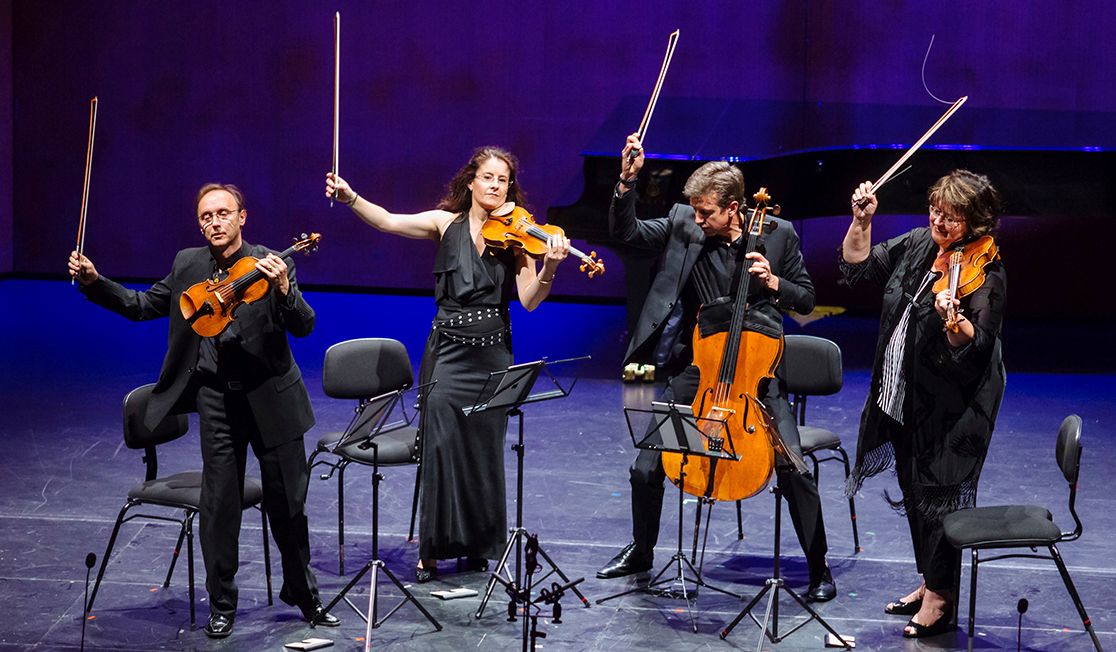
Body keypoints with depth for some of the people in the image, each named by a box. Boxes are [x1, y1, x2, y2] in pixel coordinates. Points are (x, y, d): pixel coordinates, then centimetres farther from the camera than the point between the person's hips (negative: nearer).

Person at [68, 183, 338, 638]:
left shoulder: (270, 264, -6)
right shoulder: (187, 265, 4)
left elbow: (305, 327, -13)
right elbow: (141, 305, 12)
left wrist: (283, 290, -30)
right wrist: (94, 282, 0)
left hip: (269, 396, -2)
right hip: (217, 397, 2)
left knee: (287, 502, 8)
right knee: (219, 503, 2)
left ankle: (302, 593, 26)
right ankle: (221, 604, 16)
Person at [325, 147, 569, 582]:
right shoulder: (446, 223, 3)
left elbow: (529, 300, -6)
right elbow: (388, 221, -8)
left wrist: (550, 266, -24)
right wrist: (350, 197, -22)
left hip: (493, 352, 1)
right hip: (449, 348, -1)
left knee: (484, 451, 6)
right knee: (442, 444, -8)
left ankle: (479, 546, 20)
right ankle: (432, 550, 2)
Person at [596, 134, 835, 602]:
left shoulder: (778, 234, -6)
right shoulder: (683, 225, -3)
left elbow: (806, 300, 3)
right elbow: (625, 231, -1)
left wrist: (773, 283, -17)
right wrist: (628, 180, -16)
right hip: (695, 366, 2)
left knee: (794, 470, -14)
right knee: (646, 468, 1)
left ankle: (819, 568, 4)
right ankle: (641, 551, 29)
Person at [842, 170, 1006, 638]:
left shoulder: (984, 274, -18)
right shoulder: (917, 244, 3)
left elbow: (974, 345, -27)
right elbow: (857, 266, 12)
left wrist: (954, 320, -47)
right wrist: (862, 222, -2)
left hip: (948, 407, -8)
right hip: (901, 399, 8)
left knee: (936, 494, -2)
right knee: (913, 491, 17)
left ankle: (940, 601, 11)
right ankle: (929, 583, 33)